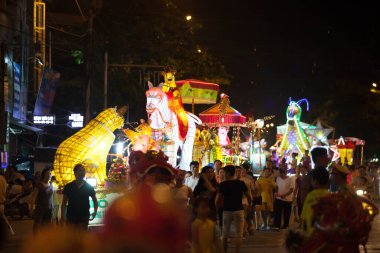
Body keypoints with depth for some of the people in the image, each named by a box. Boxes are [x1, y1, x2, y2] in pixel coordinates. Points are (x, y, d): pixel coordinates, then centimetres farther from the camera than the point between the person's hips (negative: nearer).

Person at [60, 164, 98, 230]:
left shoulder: (89, 187, 4)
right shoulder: (68, 187, 2)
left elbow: (95, 201, 13)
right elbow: (64, 203, 4)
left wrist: (95, 212, -4)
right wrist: (62, 217, -4)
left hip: (84, 217, 1)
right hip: (71, 217, -1)